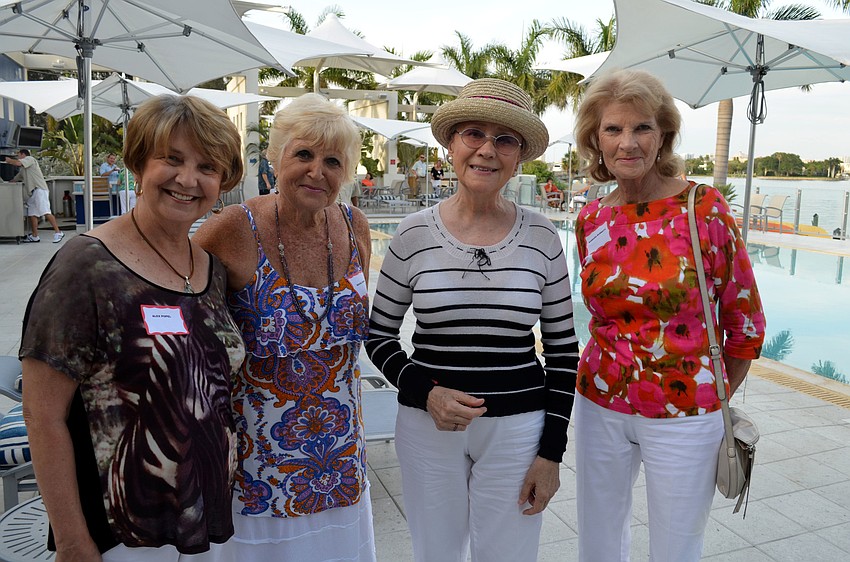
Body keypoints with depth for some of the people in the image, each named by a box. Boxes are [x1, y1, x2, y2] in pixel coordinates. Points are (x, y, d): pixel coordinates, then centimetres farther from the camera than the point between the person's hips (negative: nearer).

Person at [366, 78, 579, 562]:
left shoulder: (541, 237, -5)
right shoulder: (415, 234, -6)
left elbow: (562, 348, 1)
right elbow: (379, 334, 3)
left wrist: (551, 452, -1)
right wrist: (425, 391, -14)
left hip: (516, 428, 0)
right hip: (428, 425, 1)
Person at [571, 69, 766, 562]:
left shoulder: (704, 207, -13)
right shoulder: (591, 219, -2)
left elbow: (746, 322, -4)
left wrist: (713, 400, 3)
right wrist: (617, 365, 11)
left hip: (683, 417, -3)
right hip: (600, 409, 4)